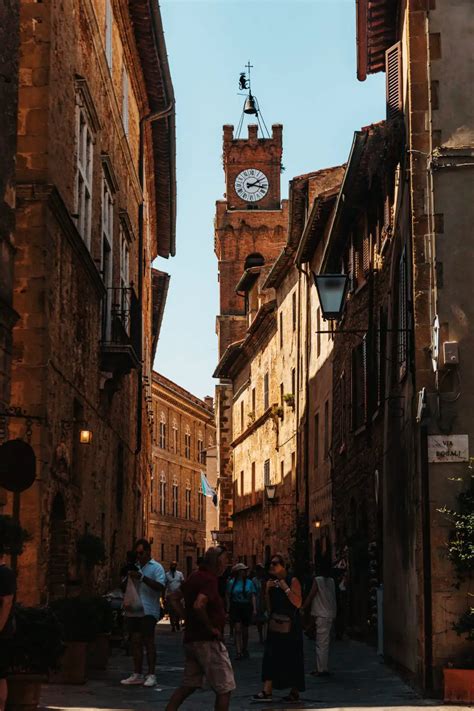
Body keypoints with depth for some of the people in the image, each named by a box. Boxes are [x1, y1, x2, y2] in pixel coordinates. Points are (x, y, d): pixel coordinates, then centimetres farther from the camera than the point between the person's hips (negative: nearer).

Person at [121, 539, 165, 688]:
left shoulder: (156, 567, -2)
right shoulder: (136, 567, 18)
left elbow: (160, 586, -17)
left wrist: (142, 578, -23)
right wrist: (129, 578, -1)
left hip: (149, 610, -6)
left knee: (148, 642, -5)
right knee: (136, 642, 6)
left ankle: (151, 675, -1)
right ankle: (137, 675, 11)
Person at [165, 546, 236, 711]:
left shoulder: (194, 577, 12)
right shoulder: (209, 580, -17)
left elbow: (175, 597, 22)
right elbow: (198, 605, -31)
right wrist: (210, 627, -19)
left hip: (191, 639, 9)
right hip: (208, 641, -9)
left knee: (188, 685, 16)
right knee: (224, 689, -2)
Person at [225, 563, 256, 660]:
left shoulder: (249, 582, 5)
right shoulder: (231, 583, 1)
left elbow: (253, 596, 3)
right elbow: (228, 596, 5)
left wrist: (254, 609, -4)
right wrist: (228, 609, 0)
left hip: (246, 607, 2)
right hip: (235, 607, -2)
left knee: (245, 630, 11)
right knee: (238, 629, -11)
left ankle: (245, 650, 29)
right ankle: (238, 652, -15)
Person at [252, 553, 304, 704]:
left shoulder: (292, 581, -8)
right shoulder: (271, 582, 10)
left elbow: (298, 603, -18)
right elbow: (269, 607, 13)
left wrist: (285, 588, -21)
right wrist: (267, 590, -1)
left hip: (290, 627, -6)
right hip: (274, 626, 6)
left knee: (292, 659, 1)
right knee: (271, 657, -2)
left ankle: (294, 692, 10)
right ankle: (267, 691, -5)